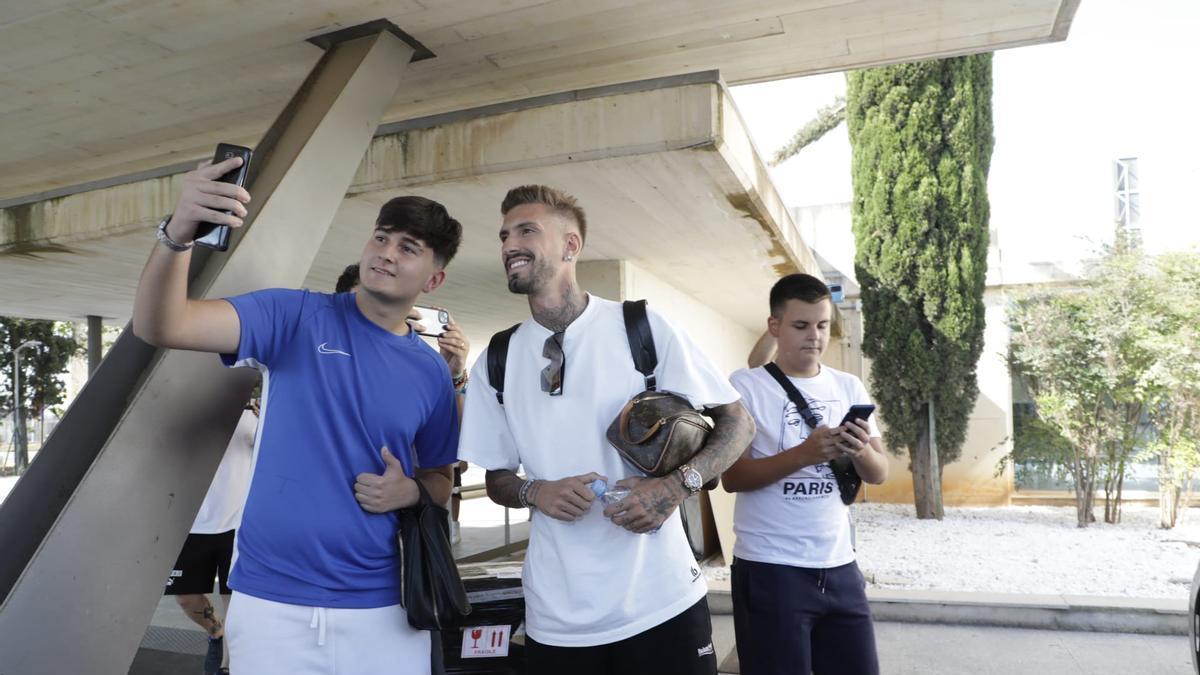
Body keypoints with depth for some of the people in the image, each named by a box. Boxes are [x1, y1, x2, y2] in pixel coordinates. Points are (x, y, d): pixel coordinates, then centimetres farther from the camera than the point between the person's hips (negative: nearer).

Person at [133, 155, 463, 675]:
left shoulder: (431, 373, 3)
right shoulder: (295, 316, -4)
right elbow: (159, 326, -16)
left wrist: (409, 492, -9)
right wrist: (177, 233, -34)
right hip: (270, 601, -1)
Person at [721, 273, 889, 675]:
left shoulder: (849, 387, 8)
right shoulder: (745, 385, -6)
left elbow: (879, 474, 7)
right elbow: (732, 476, -12)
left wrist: (862, 452, -16)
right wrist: (804, 453, -26)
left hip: (838, 565, 5)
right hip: (770, 570, -4)